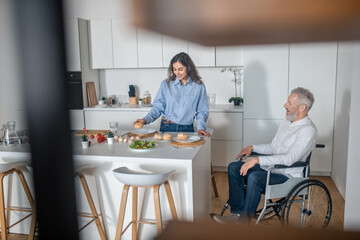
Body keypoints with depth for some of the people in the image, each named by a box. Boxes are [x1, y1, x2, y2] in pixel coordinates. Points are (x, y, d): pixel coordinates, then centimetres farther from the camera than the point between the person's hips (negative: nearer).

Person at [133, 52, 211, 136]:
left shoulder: (199, 86, 3)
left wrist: (200, 127, -7)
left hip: (187, 129, 0)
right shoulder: (166, 84, 4)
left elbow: (202, 111, 8)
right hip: (167, 128, 0)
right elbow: (158, 107, 5)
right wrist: (145, 119, -10)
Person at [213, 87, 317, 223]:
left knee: (255, 177, -35)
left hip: (288, 175, -9)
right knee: (234, 167, -5)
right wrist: (252, 148, 7)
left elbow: (289, 159, -27)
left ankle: (244, 219, -21)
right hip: (272, 168, 9)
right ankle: (237, 212, -9)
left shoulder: (308, 130, -17)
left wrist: (257, 160, -30)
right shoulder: (286, 122, 13)